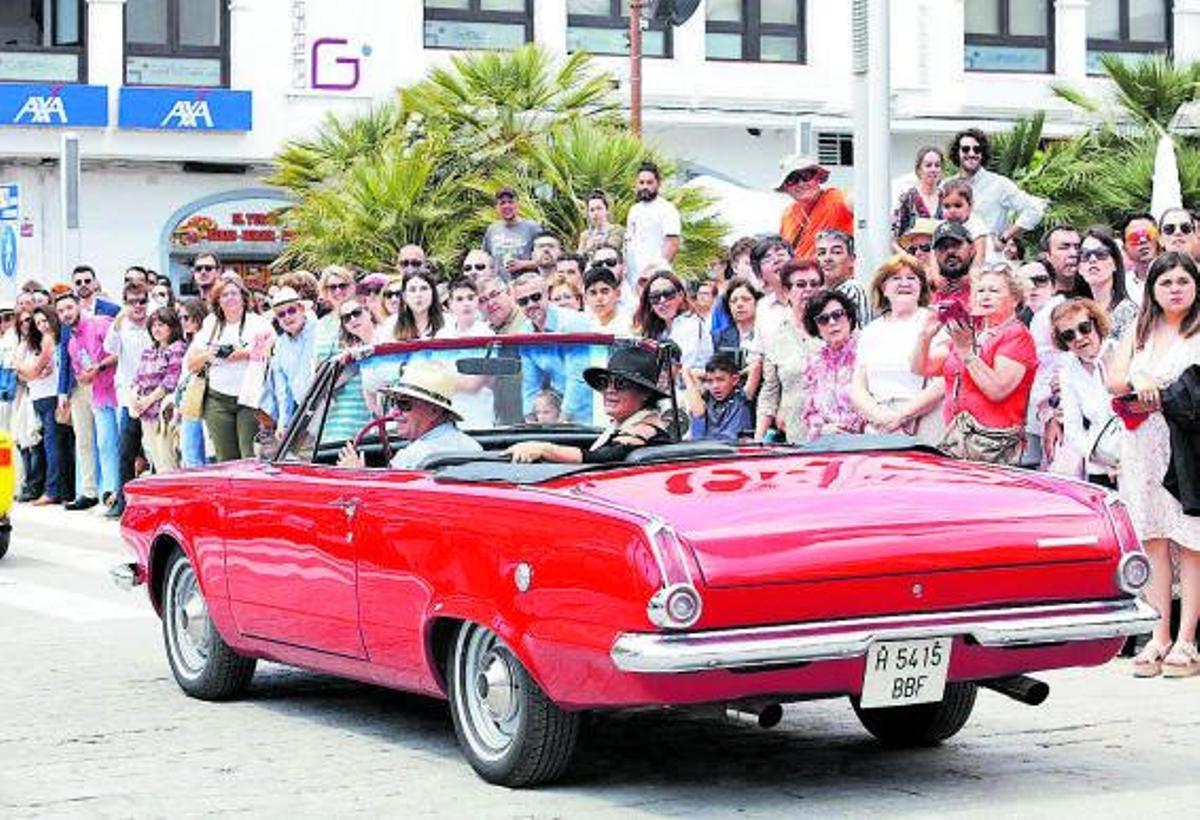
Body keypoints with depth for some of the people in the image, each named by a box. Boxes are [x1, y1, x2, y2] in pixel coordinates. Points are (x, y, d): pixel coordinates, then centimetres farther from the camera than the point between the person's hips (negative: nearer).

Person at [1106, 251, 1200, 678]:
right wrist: (1136, 380, -8)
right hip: (1144, 446, 4)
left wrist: (1165, 392, -18)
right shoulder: (1138, 332, 18)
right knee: (1153, 540, 3)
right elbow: (1113, 381, 11)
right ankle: (1159, 637, 6)